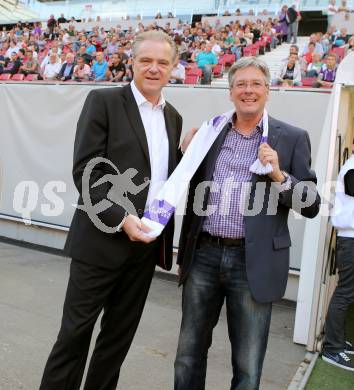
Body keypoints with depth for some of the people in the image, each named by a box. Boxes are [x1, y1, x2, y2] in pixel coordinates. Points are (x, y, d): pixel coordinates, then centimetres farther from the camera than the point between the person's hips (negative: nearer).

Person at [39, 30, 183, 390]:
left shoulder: (173, 118, 12)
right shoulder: (103, 101, -5)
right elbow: (85, 171, -12)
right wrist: (121, 219, -20)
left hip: (147, 242, 5)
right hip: (101, 238, -5)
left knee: (120, 334, 16)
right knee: (76, 331, 7)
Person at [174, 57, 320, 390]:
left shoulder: (292, 138, 0)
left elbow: (311, 205, -2)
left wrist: (279, 176, -17)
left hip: (253, 262, -3)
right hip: (204, 255, 3)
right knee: (188, 356, 16)